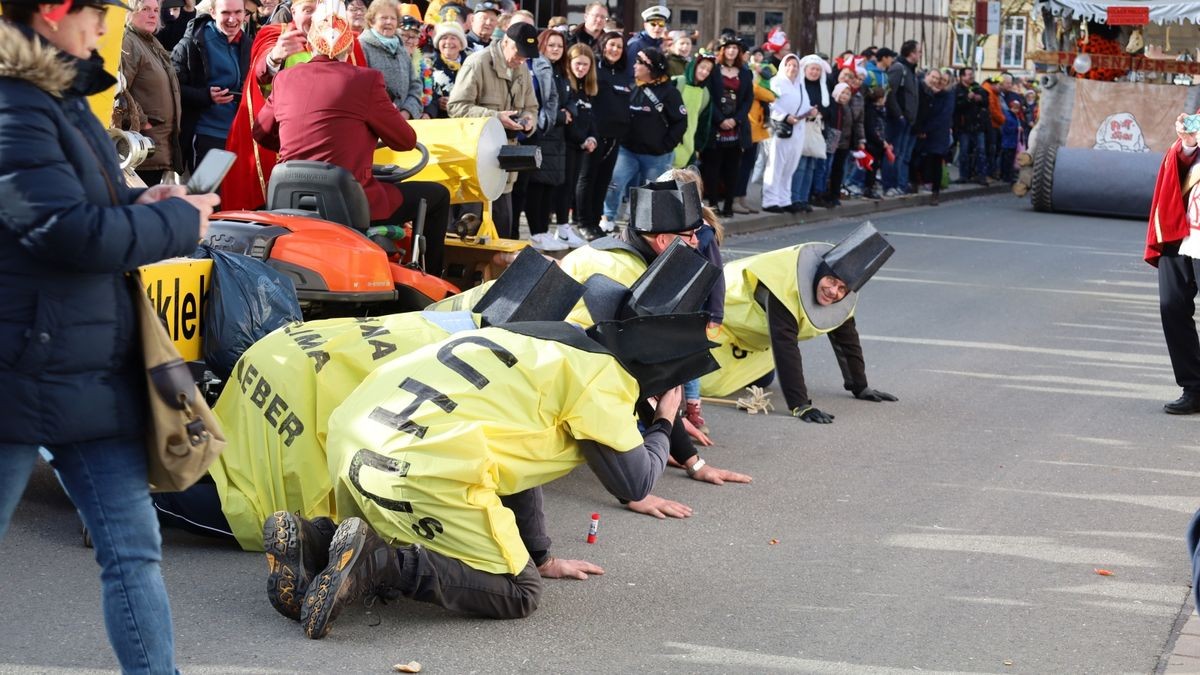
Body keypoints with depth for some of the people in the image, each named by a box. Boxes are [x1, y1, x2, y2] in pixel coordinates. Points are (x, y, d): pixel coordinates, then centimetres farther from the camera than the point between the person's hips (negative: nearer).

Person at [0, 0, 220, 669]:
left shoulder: (62, 100, 12)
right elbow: (68, 232, -24)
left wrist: (138, 208, 5)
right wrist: (178, 221, -11)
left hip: (93, 372, 9)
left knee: (133, 550, 6)